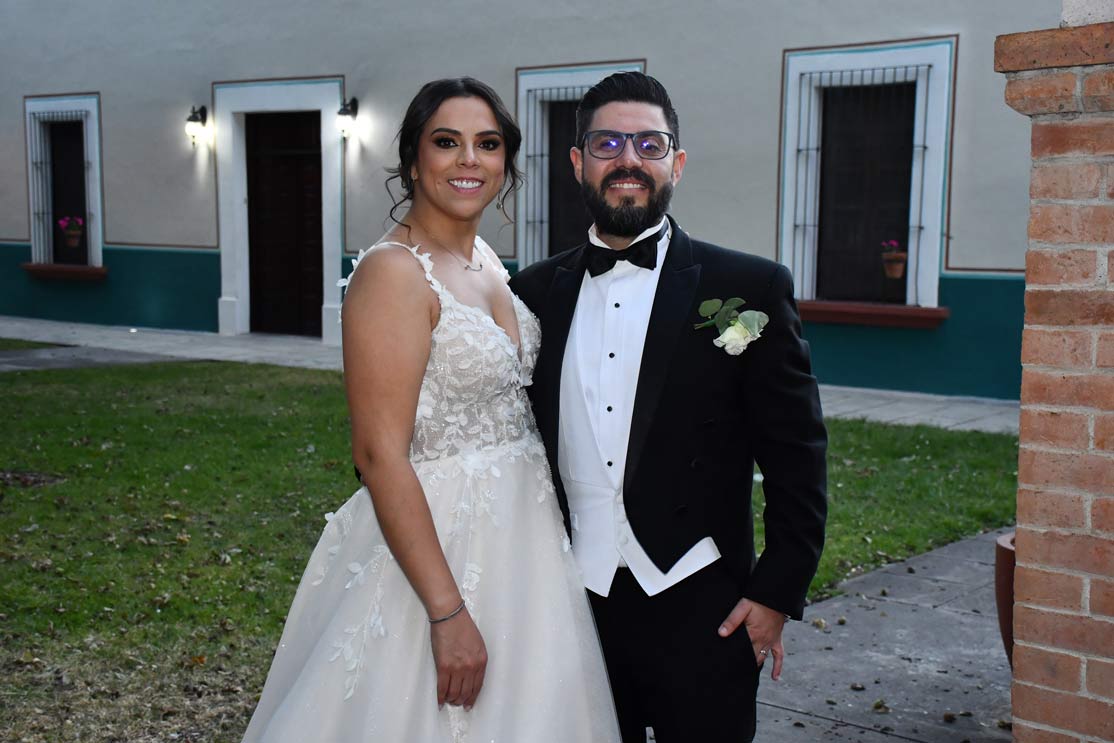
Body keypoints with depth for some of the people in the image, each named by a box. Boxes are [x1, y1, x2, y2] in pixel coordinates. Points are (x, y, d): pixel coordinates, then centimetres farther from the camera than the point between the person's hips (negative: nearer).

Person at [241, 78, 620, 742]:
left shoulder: (487, 260, 8)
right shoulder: (394, 273, -17)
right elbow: (380, 455, -22)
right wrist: (448, 611, -24)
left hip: (519, 536, 8)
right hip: (434, 541, -8)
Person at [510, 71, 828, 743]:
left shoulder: (750, 287, -5)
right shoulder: (536, 294, 5)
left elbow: (797, 455, -4)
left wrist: (777, 593, -7)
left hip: (700, 612, -3)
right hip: (571, 606, 3)